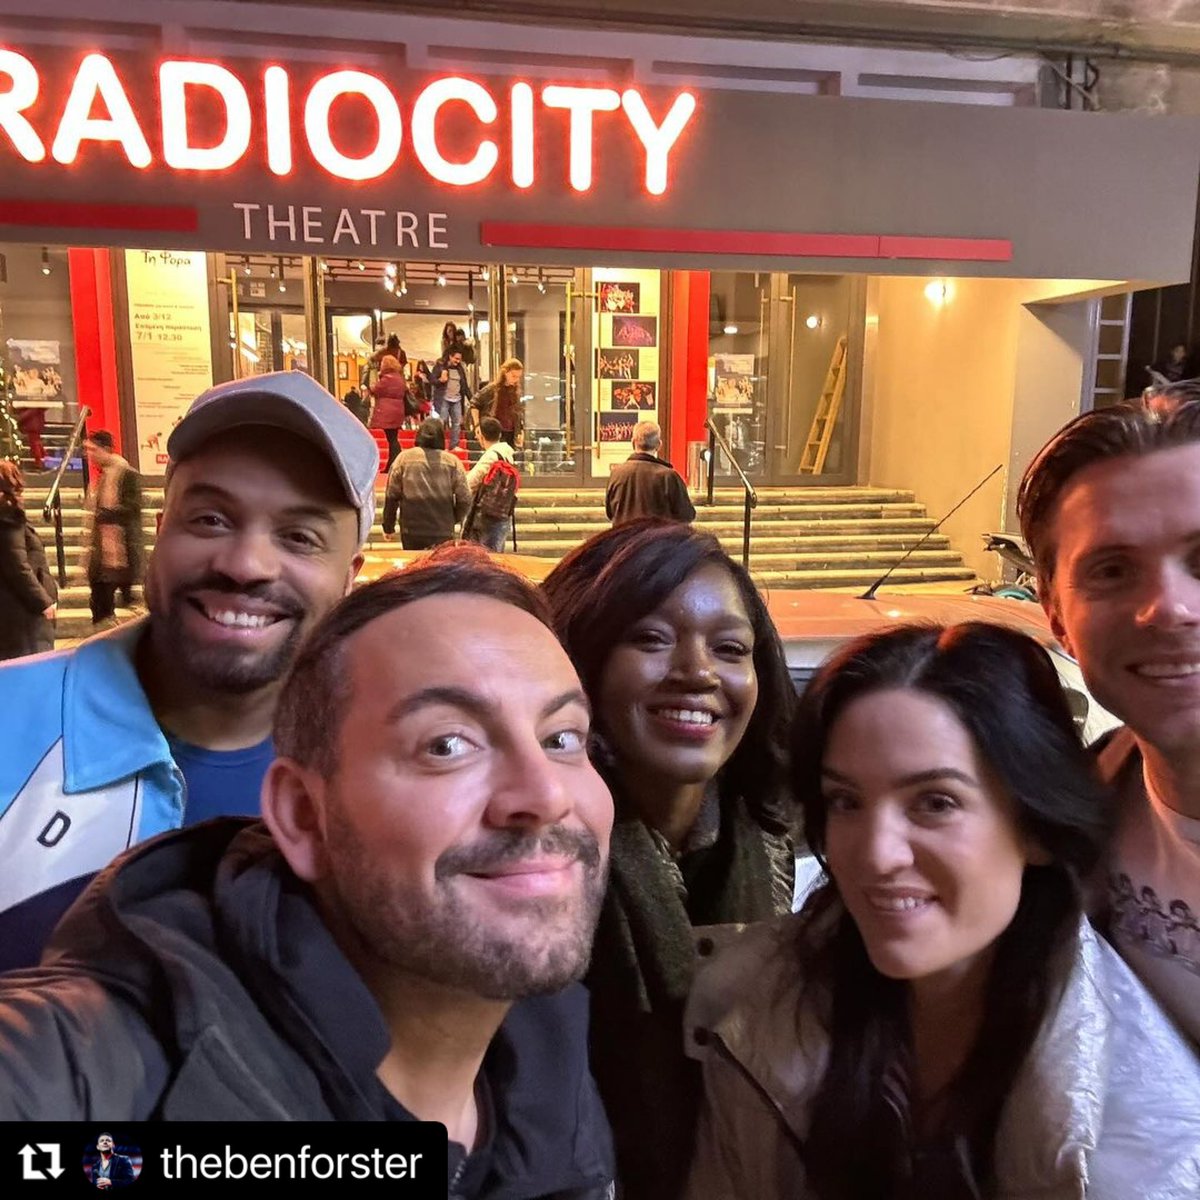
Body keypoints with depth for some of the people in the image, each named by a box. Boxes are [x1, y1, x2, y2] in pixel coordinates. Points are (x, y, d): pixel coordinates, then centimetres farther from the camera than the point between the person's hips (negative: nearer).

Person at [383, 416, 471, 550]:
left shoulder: (405, 458, 0)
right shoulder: (452, 461, -1)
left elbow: (392, 495, 0)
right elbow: (464, 499, -3)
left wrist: (388, 526, 11)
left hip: (411, 530, 0)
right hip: (443, 532, 0)